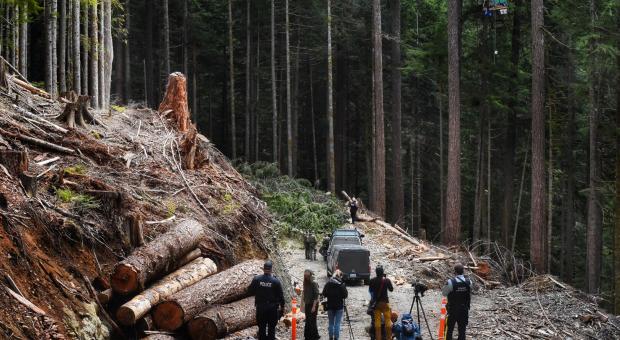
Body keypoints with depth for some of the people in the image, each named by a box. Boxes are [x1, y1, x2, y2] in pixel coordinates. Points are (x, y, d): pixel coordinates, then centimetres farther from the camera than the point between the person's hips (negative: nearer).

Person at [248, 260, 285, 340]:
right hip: (272, 308, -1)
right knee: (271, 328, 7)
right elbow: (281, 296, -5)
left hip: (260, 307, 1)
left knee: (261, 328, 10)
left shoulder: (256, 279, -7)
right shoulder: (276, 281, -10)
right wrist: (282, 308, 5)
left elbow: (250, 291, 1)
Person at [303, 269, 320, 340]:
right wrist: (304, 304, 12)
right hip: (307, 305, 7)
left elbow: (316, 295, -15)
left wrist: (314, 306, -20)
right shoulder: (305, 284, 10)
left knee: (312, 321, -8)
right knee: (308, 321, 7)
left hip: (313, 305, -7)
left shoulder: (314, 283, -12)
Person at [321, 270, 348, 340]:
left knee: (330, 323, 13)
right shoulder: (341, 284, -11)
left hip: (330, 306, 3)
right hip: (339, 306, -3)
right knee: (337, 323, 2)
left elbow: (324, 294, 1)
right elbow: (345, 295, -11)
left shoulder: (328, 284, -2)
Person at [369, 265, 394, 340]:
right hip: (385, 302, -2)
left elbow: (370, 290, 8)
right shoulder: (387, 280, -11)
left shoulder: (372, 281, -5)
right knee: (388, 320, 5)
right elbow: (391, 289, 2)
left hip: (375, 302, 2)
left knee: (377, 320, 7)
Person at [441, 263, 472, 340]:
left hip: (453, 309, -2)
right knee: (462, 330, 11)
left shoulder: (451, 282, -19)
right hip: (464, 310, 2)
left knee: (450, 329, 12)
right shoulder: (468, 282, -9)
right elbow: (470, 296, -2)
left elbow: (444, 293, -8)